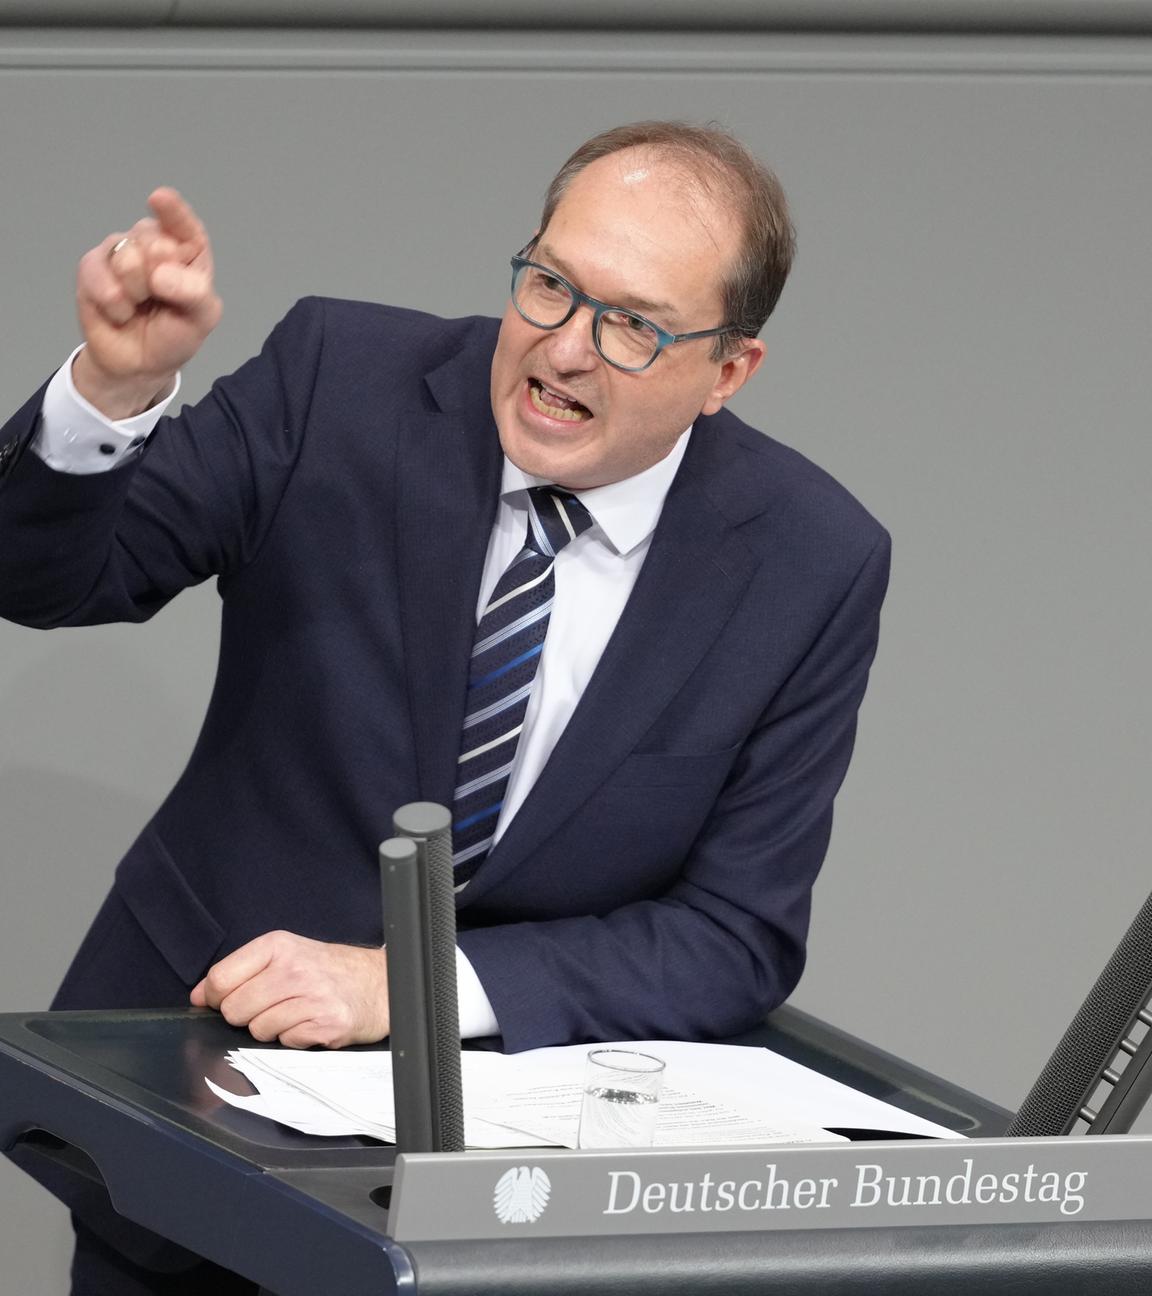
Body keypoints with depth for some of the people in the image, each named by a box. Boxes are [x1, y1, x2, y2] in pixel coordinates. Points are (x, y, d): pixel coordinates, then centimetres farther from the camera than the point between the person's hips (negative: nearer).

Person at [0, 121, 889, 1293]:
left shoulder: (814, 566, -7)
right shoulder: (342, 380, -6)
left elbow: (739, 940, -7)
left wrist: (408, 982, -19)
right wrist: (114, 388, -27)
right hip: (200, 1016, 1)